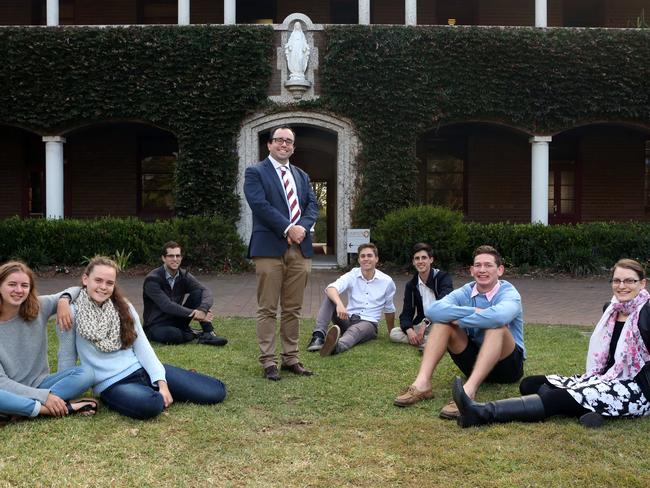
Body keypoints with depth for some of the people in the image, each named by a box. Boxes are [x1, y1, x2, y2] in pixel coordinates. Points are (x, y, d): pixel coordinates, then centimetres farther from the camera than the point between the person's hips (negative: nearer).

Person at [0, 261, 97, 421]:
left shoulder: (39, 307, -2)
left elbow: (76, 290, 11)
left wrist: (64, 299, -13)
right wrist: (44, 396, -23)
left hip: (40, 384, 4)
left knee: (85, 373, -21)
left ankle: (21, 410, -24)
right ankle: (65, 407, -27)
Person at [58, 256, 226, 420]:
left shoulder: (122, 306, 6)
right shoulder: (73, 312, -7)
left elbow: (142, 346, 3)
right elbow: (67, 357, 1)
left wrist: (161, 382, -7)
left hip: (142, 369, 4)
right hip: (112, 384, -4)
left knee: (215, 391, -5)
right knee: (148, 405, -41)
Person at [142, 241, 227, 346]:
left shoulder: (184, 276, 0)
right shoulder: (152, 279, -16)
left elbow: (206, 292, -15)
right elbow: (166, 305, -28)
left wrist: (202, 310, -36)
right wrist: (194, 315, -32)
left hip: (176, 320, 5)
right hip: (156, 326, -5)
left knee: (198, 293, -13)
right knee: (173, 334, -40)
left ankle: (208, 334, -17)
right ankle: (193, 335, -8)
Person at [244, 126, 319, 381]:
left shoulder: (302, 176, 21)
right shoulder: (255, 172, 4)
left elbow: (312, 205, 10)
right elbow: (260, 204, -10)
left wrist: (302, 228, -10)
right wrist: (288, 229, -15)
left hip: (300, 247, 5)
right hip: (270, 247, -5)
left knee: (293, 309, 8)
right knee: (268, 309, -2)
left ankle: (291, 357, 16)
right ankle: (268, 361, 3)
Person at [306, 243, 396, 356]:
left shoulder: (387, 281, 0)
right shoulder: (352, 276, -2)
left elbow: (389, 310, 16)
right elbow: (331, 288, -22)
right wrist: (339, 304, -44)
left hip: (368, 323, -2)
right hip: (348, 320, 3)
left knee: (355, 329, -39)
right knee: (330, 297, -20)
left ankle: (336, 346, -74)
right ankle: (318, 335, -34)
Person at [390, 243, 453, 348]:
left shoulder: (443, 277, -5)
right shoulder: (411, 286, 9)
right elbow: (406, 313, 2)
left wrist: (426, 322, -29)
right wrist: (409, 330, -20)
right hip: (422, 325, 5)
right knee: (394, 333, -20)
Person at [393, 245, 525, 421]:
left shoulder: (508, 293, -13)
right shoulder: (465, 293, -2)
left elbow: (498, 316, -40)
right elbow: (433, 310, -23)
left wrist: (459, 320, -26)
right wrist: (474, 311, -27)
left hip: (507, 362, -4)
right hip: (475, 362, 4)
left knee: (496, 325, -33)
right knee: (443, 319, -14)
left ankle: (468, 391, -46)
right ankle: (422, 383, -27)